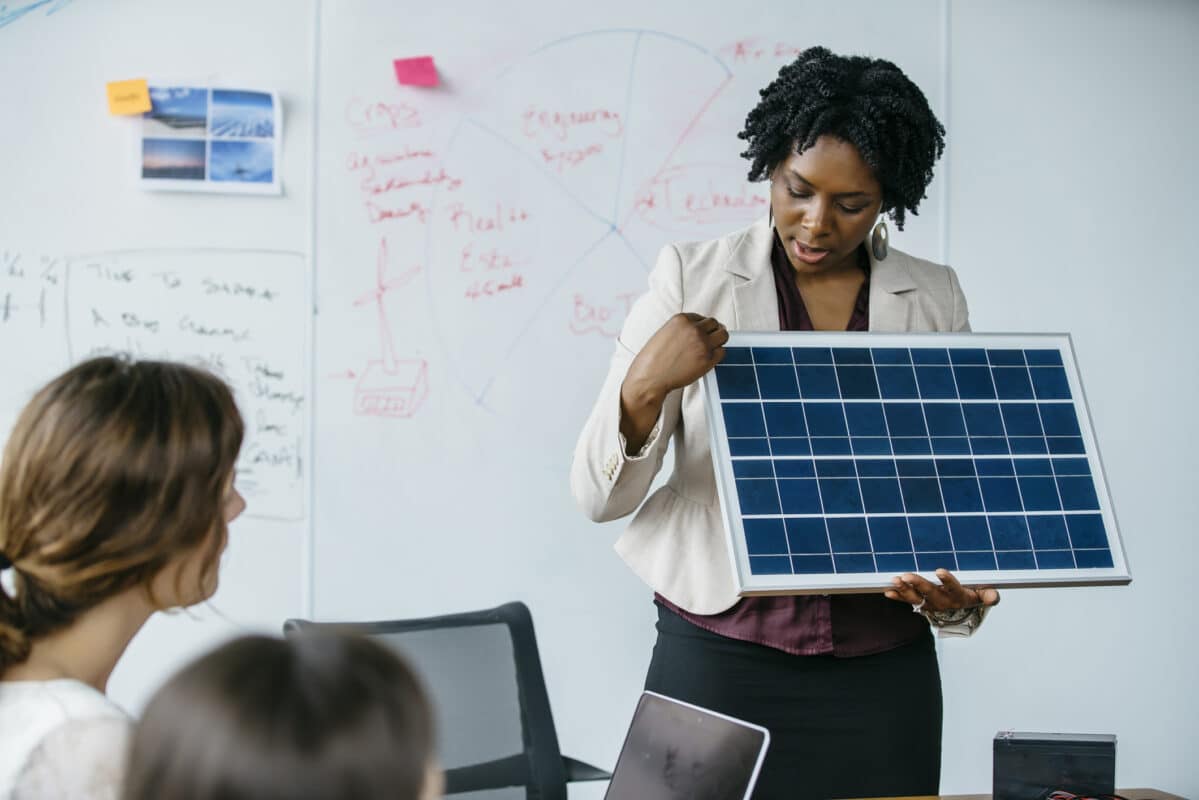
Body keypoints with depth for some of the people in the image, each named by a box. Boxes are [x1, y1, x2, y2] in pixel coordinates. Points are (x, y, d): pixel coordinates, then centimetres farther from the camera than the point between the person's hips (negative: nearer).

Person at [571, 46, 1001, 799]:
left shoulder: (934, 300, 3)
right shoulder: (694, 278, -2)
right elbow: (600, 496, -5)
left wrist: (958, 595, -11)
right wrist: (644, 387, -23)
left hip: (882, 671, 2)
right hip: (719, 658, -1)